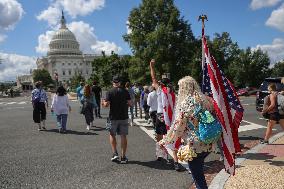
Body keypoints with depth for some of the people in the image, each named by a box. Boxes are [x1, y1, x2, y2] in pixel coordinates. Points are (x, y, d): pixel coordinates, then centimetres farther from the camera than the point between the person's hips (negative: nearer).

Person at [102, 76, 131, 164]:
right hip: (124, 117, 2)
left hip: (113, 117, -1)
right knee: (123, 136, 6)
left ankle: (115, 153, 6)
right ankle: (123, 157, 9)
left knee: (112, 135, 15)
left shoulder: (110, 92, -6)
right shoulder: (125, 91, 1)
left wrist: (104, 103, 11)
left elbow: (106, 104, -11)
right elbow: (130, 103, 0)